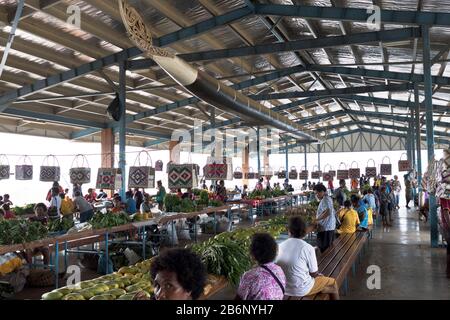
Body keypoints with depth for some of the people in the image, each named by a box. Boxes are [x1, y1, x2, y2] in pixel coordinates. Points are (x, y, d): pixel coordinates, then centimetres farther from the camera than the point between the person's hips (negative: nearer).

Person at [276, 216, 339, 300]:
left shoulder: (280, 246, -7)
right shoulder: (308, 248, -19)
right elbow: (314, 273, -11)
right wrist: (319, 275, 14)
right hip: (302, 289, -5)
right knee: (333, 283, 18)